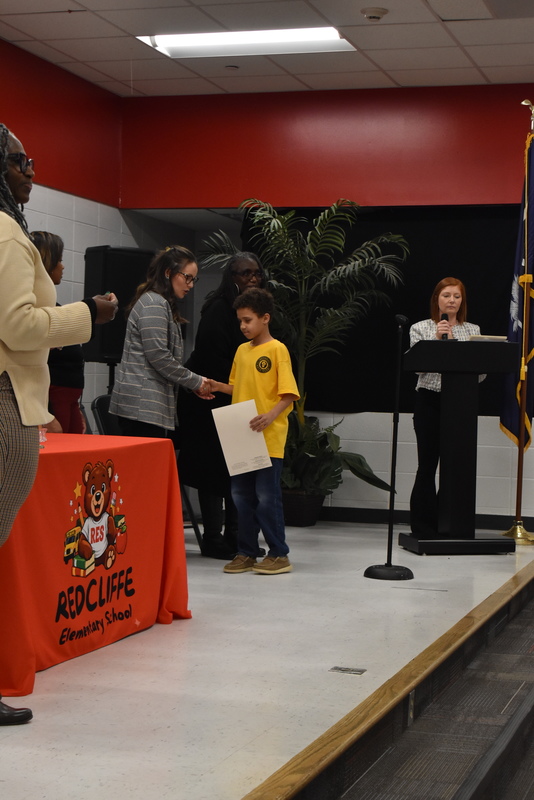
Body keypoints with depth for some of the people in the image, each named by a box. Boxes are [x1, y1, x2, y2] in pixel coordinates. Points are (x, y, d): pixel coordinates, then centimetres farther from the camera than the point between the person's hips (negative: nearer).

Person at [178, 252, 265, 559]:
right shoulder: (220, 309, -15)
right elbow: (213, 361, -19)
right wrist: (230, 400, -19)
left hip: (240, 403, 8)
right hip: (214, 403, -8)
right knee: (215, 470, -1)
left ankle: (234, 536, 19)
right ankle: (214, 539, 6)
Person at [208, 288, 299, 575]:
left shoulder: (277, 350, -8)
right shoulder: (241, 350, 13)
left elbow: (288, 394, -13)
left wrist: (270, 416, -27)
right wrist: (219, 387, 5)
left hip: (269, 438, -7)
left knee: (267, 496, -3)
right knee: (241, 496, 9)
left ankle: (279, 554, 8)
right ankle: (246, 553, 19)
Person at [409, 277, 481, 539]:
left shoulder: (473, 330, 10)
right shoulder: (421, 328, 5)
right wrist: (436, 339, -15)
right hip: (429, 401, -2)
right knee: (427, 464, -1)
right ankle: (424, 527, 6)